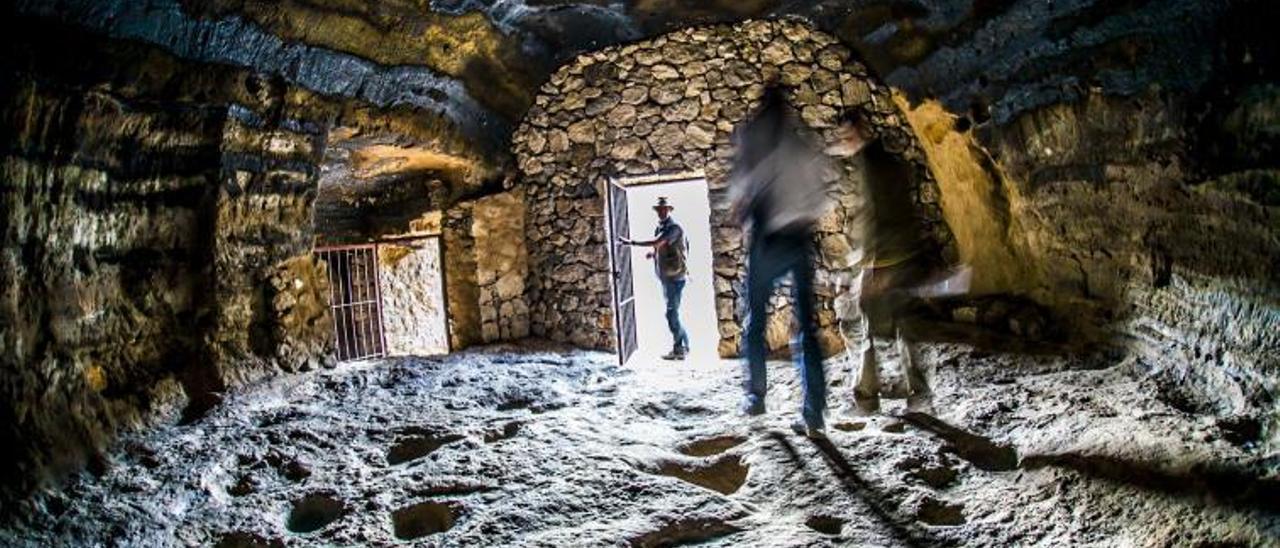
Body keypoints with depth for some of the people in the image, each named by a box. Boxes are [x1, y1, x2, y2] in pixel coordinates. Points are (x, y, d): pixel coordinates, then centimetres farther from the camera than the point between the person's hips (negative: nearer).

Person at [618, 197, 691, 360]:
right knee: (672, 312, 13)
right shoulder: (660, 228, 14)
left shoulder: (674, 227, -15)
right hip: (666, 276, 9)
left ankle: (679, 349, 0)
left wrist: (631, 242, -25)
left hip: (675, 276, -9)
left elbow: (656, 242, -26)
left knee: (672, 313, -8)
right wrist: (653, 253, 5)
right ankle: (684, 345, 23)